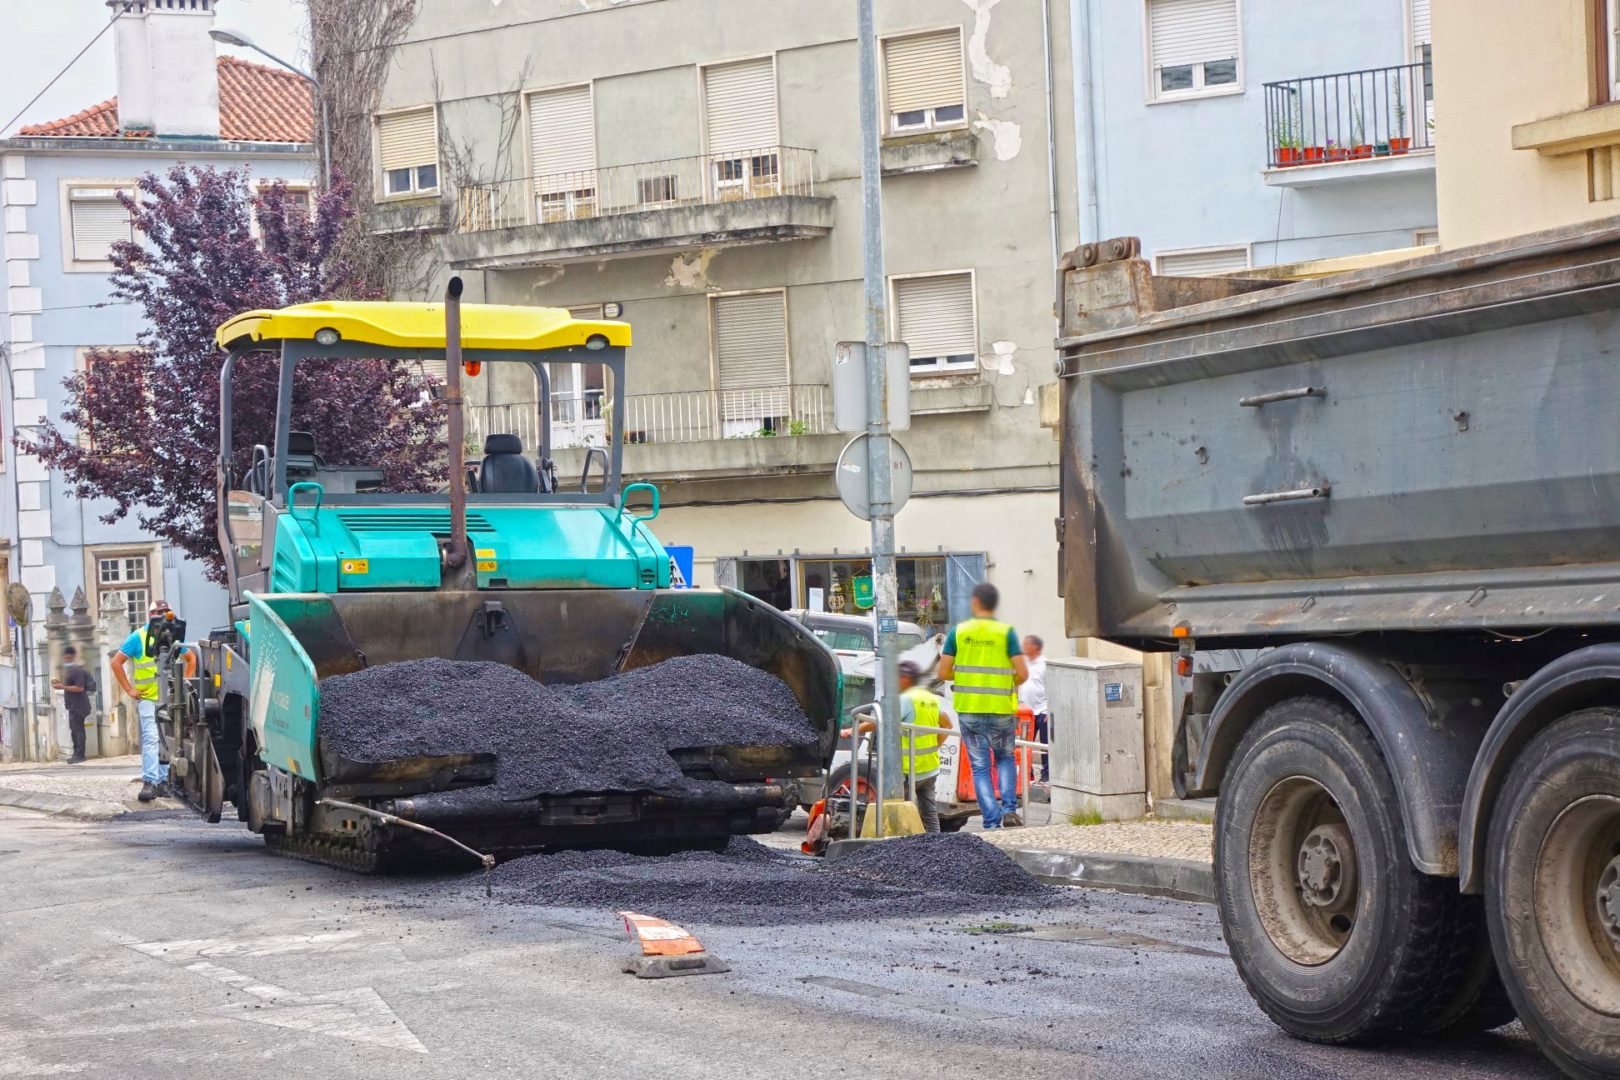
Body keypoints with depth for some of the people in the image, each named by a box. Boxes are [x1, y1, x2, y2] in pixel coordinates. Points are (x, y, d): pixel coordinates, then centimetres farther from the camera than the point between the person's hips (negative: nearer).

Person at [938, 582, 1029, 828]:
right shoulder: (1006, 632, -4)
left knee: (980, 767, 7)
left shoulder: (958, 632, -1)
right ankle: (1009, 808, 3)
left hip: (969, 709, 0)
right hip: (1001, 709, 0)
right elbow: (1023, 673, -9)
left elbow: (943, 672, -1)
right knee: (1005, 758, 21)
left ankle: (991, 822, 0)